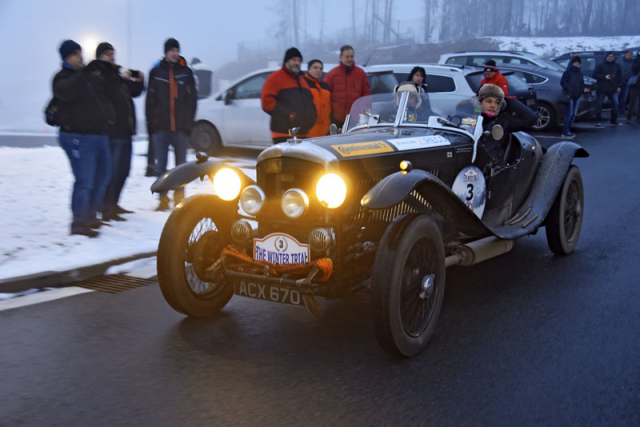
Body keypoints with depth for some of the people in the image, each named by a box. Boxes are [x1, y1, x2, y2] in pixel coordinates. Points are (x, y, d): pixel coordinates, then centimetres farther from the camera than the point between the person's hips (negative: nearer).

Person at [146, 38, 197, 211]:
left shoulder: (186, 72, 7)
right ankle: (163, 199, 7)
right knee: (161, 165, 0)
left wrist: (188, 123, -3)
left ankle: (179, 198, 16)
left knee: (181, 164, 7)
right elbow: (150, 99, 7)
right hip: (160, 127, 0)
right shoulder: (156, 72, 8)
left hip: (181, 127, 0)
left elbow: (192, 99, 6)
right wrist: (150, 124, 0)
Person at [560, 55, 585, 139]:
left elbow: (582, 83, 21)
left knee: (574, 113, 8)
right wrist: (569, 89, -20)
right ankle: (565, 132, -10)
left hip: (577, 96, 8)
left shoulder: (580, 73, 16)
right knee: (569, 113, -12)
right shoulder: (568, 71, -6)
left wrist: (581, 91, 6)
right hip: (569, 95, -8)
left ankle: (568, 130, 16)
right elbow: (563, 82, -12)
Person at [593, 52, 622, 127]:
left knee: (615, 103, -3)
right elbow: (595, 75, -6)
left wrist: (618, 86, 7)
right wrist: (604, 77, -18)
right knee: (599, 104, -3)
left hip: (613, 89, 3)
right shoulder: (600, 65, 1)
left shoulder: (617, 66, 13)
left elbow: (619, 76, 17)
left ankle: (614, 121, 7)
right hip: (601, 89, -3)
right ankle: (598, 121, 4)